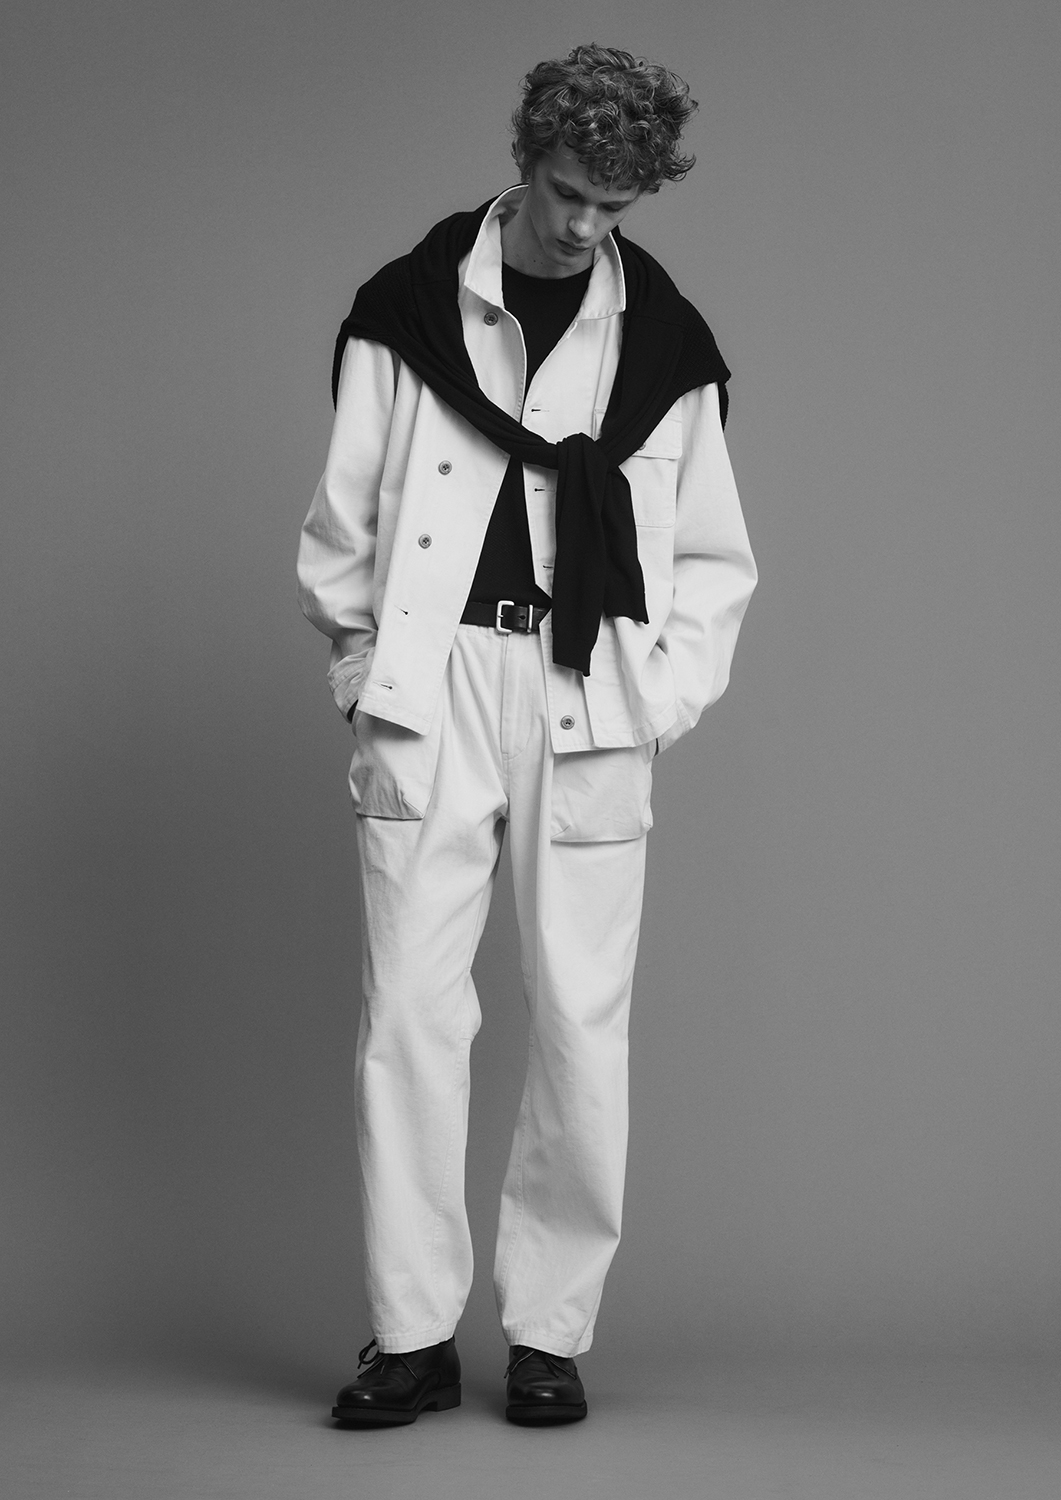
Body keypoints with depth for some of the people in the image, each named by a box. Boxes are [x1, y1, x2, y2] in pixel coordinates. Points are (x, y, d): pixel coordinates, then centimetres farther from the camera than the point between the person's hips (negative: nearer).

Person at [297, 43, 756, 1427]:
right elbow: (343, 523, 6)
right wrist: (365, 667, 0)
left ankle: (551, 1331, 11)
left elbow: (713, 557, 13)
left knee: (582, 1019, 0)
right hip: (432, 688, -1)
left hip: (590, 702, 1)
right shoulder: (407, 309, 4)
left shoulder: (665, 341, 8)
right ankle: (414, 1332, 5)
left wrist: (669, 692, 2)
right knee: (411, 1008, -3)